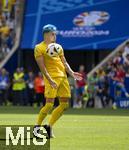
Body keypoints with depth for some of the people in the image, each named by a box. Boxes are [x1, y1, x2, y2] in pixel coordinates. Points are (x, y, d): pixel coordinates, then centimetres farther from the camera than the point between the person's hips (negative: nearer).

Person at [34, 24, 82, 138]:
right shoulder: (39, 48, -1)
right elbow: (42, 66, -9)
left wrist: (72, 73, 4)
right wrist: (50, 80, -20)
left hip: (63, 77, 7)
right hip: (52, 77, -7)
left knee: (65, 104, 3)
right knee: (49, 104, -13)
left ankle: (49, 126, 14)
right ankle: (37, 127, 3)